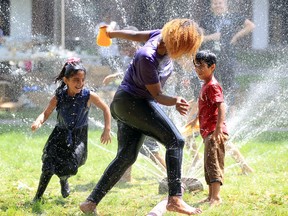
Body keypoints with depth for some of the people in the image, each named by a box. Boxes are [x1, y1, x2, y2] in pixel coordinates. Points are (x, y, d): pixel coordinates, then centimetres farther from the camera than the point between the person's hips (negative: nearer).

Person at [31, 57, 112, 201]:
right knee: (49, 165, -13)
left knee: (70, 167, -16)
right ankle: (38, 196, 7)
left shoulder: (89, 96, -16)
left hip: (78, 137, 0)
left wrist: (107, 130, -7)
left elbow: (105, 109, -4)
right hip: (60, 135, 0)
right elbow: (46, 113, -5)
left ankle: (64, 180, 24)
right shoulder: (58, 98, -14)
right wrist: (38, 122, -27)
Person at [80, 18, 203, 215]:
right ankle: (175, 198, -24)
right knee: (175, 140, -19)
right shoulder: (147, 58, -30)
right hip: (130, 101, -10)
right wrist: (175, 102, -41)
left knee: (126, 157, 8)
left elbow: (136, 35, 12)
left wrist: (111, 33, 28)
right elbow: (157, 95, -22)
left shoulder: (162, 35, -7)